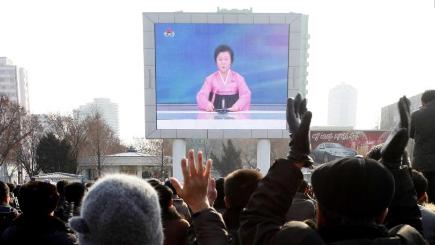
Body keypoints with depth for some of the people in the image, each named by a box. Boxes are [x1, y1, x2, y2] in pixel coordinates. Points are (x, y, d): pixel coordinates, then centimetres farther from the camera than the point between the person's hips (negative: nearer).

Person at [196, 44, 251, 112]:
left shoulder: (238, 78, 4)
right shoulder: (210, 78, 5)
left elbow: (246, 94, -7)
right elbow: (201, 95, -5)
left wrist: (238, 105, -27)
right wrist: (206, 103, -28)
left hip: (234, 112, 0)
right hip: (216, 113, 0)